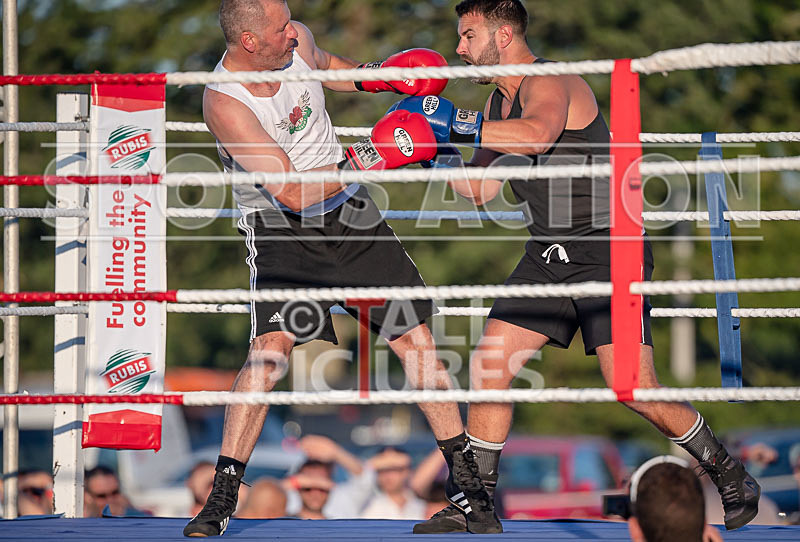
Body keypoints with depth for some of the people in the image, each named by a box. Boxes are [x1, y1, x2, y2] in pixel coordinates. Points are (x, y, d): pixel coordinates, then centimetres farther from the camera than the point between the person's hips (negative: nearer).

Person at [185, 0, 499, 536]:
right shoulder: (224, 103, -25)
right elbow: (293, 192, -26)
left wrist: (375, 75, 5)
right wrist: (369, 160, -27)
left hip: (348, 210, 5)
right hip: (280, 227, -5)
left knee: (417, 339, 0)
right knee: (270, 348, -24)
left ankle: (469, 484, 10)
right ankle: (220, 500, -14)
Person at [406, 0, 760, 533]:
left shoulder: (550, 84, -16)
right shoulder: (499, 101, 13)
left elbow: (537, 133, -40)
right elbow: (481, 189, 16)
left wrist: (455, 124, -35)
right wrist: (437, 146, 3)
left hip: (608, 253, -8)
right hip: (548, 258, 8)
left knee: (634, 390, -16)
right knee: (488, 368, -3)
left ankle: (729, 473, 5)